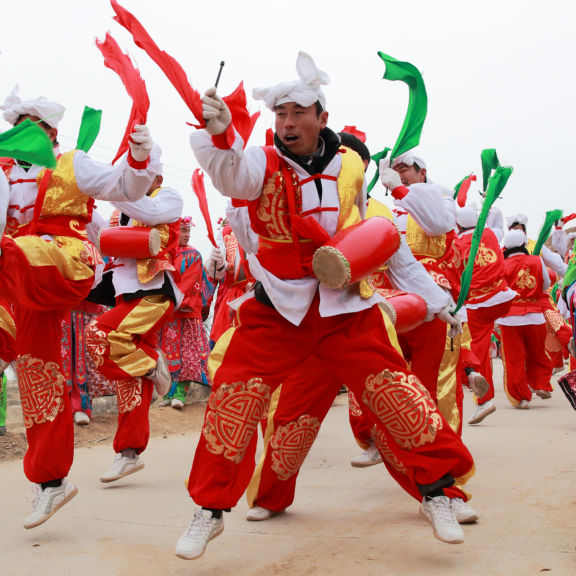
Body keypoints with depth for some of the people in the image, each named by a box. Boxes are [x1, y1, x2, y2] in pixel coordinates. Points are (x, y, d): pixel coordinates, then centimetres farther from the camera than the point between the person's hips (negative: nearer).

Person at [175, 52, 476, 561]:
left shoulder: (351, 165, 1)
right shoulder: (263, 164, -8)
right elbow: (230, 174, -33)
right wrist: (219, 134, -54)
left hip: (344, 306, 1)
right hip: (277, 307, -1)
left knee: (394, 393, 0)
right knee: (234, 397, -7)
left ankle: (437, 490, 21)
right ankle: (210, 509, 12)